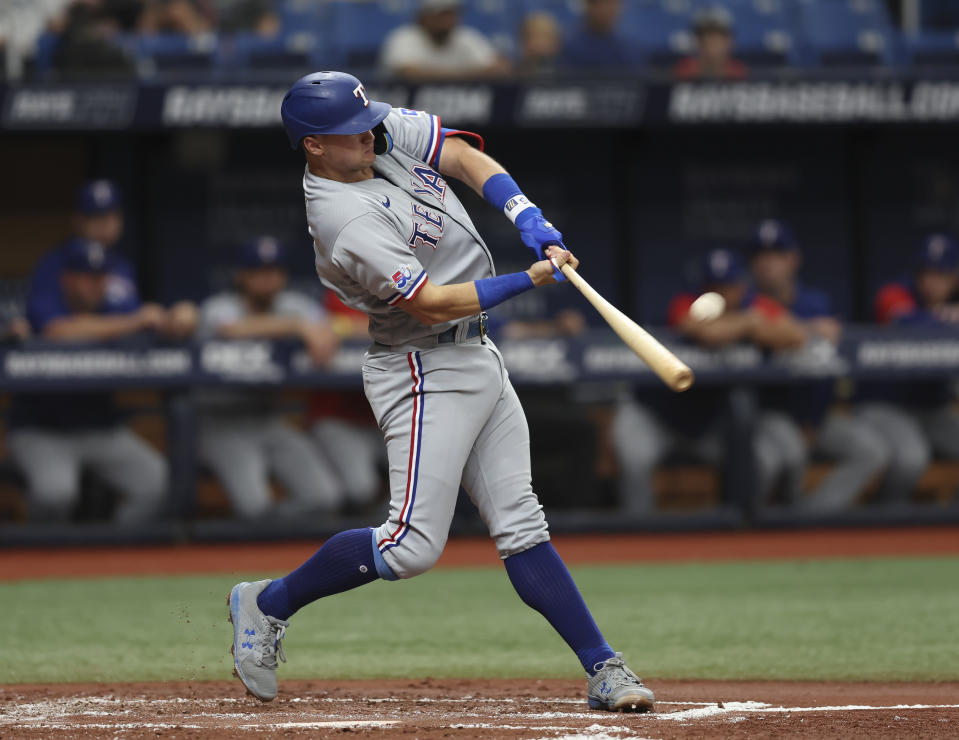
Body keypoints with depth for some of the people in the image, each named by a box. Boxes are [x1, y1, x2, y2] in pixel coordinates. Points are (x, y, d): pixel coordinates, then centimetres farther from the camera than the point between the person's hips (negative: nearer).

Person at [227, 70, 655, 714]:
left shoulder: (389, 134, 0)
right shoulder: (348, 225, -25)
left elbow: (464, 156, 9)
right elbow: (432, 304, -24)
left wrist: (527, 216, -7)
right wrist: (529, 281, -21)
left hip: (477, 359, 9)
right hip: (427, 373, -9)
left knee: (521, 526, 6)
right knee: (413, 546, -13)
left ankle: (604, 670, 3)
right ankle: (268, 605, 5)